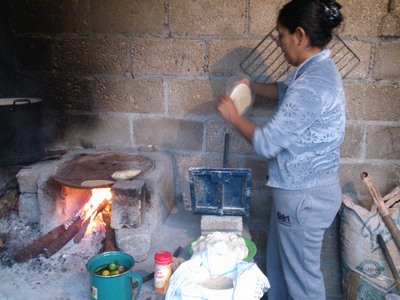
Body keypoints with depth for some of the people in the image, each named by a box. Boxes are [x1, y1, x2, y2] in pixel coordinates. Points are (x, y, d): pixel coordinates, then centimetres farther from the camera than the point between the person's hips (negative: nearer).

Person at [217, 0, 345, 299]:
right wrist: (251, 85, 14)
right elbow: (285, 92, 26)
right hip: (299, 188, 10)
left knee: (302, 273, 11)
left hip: (304, 195, -10)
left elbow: (267, 142, -25)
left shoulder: (312, 84, -28)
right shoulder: (317, 69, 4)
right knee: (279, 260, 26)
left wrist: (233, 116, -11)